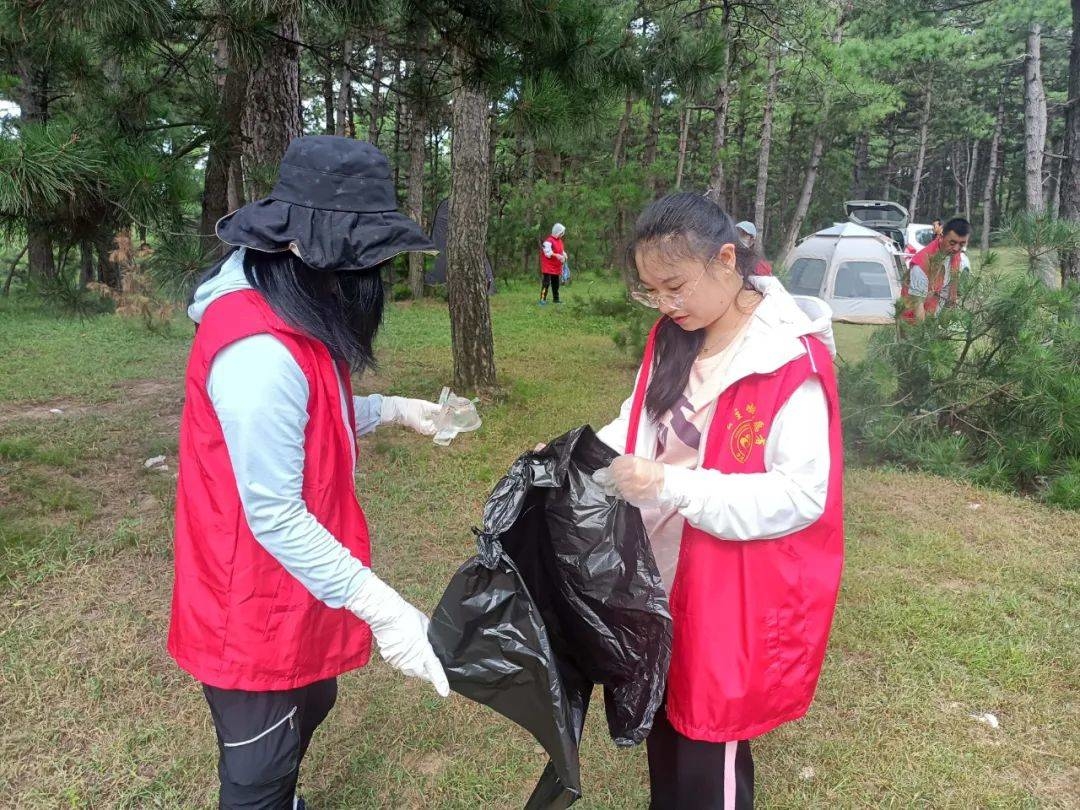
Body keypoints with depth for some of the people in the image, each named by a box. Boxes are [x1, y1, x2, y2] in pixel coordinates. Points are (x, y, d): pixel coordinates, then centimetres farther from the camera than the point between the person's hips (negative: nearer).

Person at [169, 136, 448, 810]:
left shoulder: (293, 315, 2)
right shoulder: (260, 352, -32)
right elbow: (275, 517, -30)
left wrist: (394, 410, 9)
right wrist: (384, 609, -30)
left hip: (292, 588, 10)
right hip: (256, 603, -10)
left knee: (310, 702, 30)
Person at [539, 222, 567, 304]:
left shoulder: (559, 241, 14)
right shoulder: (549, 241, -15)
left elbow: (561, 251, 24)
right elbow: (548, 253, -23)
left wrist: (564, 255, 5)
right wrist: (557, 255, -31)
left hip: (556, 267, 9)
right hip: (548, 267, -9)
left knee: (556, 284, 15)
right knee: (546, 283, -12)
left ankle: (556, 299, 25)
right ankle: (543, 299, -13)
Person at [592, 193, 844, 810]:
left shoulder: (792, 361, -21)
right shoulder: (672, 338, 2)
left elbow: (802, 496, -23)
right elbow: (640, 424, 13)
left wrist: (673, 486, -30)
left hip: (737, 595, -7)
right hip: (666, 573, 7)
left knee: (709, 755, 8)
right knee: (664, 724, 23)